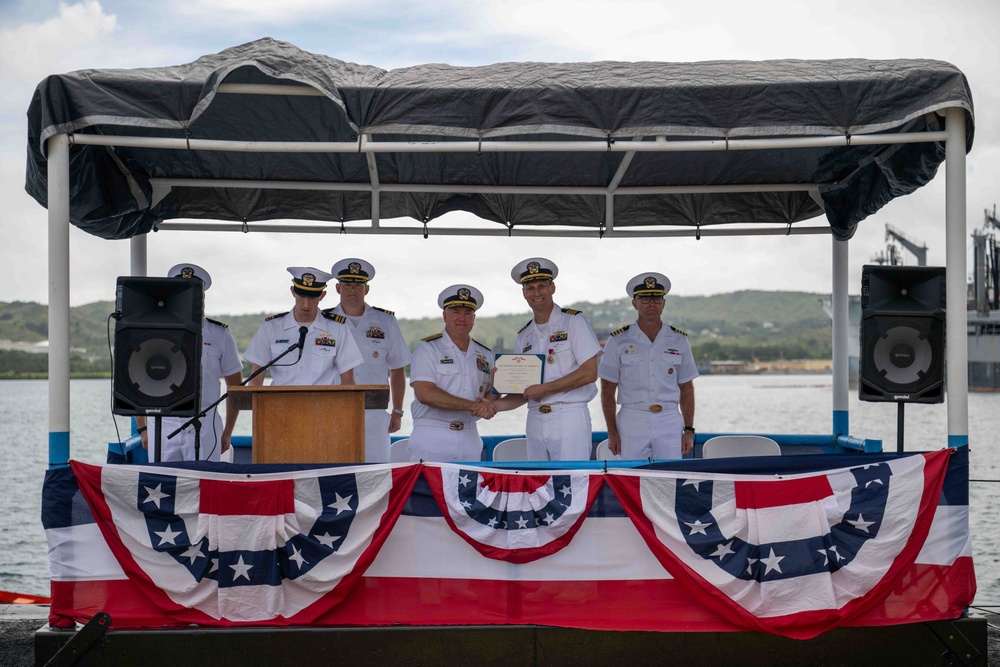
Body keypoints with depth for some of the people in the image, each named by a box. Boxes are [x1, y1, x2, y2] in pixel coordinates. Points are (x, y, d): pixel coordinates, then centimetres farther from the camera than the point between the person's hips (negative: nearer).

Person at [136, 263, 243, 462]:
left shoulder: (219, 334, 8)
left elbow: (235, 385, 11)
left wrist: (227, 432, 8)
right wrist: (143, 429, 5)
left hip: (204, 427, -1)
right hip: (162, 425, 1)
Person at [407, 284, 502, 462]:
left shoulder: (485, 354, 16)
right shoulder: (427, 348, 0)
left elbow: (493, 392, 17)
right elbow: (425, 394, -12)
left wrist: (487, 404, -9)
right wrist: (472, 405, -15)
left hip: (469, 438, 4)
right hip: (432, 437, -4)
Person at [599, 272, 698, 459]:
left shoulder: (678, 340, 10)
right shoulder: (618, 341, 4)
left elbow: (686, 389, 13)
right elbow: (608, 391, 5)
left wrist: (689, 430, 6)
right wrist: (612, 433, -1)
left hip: (669, 422, 1)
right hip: (632, 421, -1)